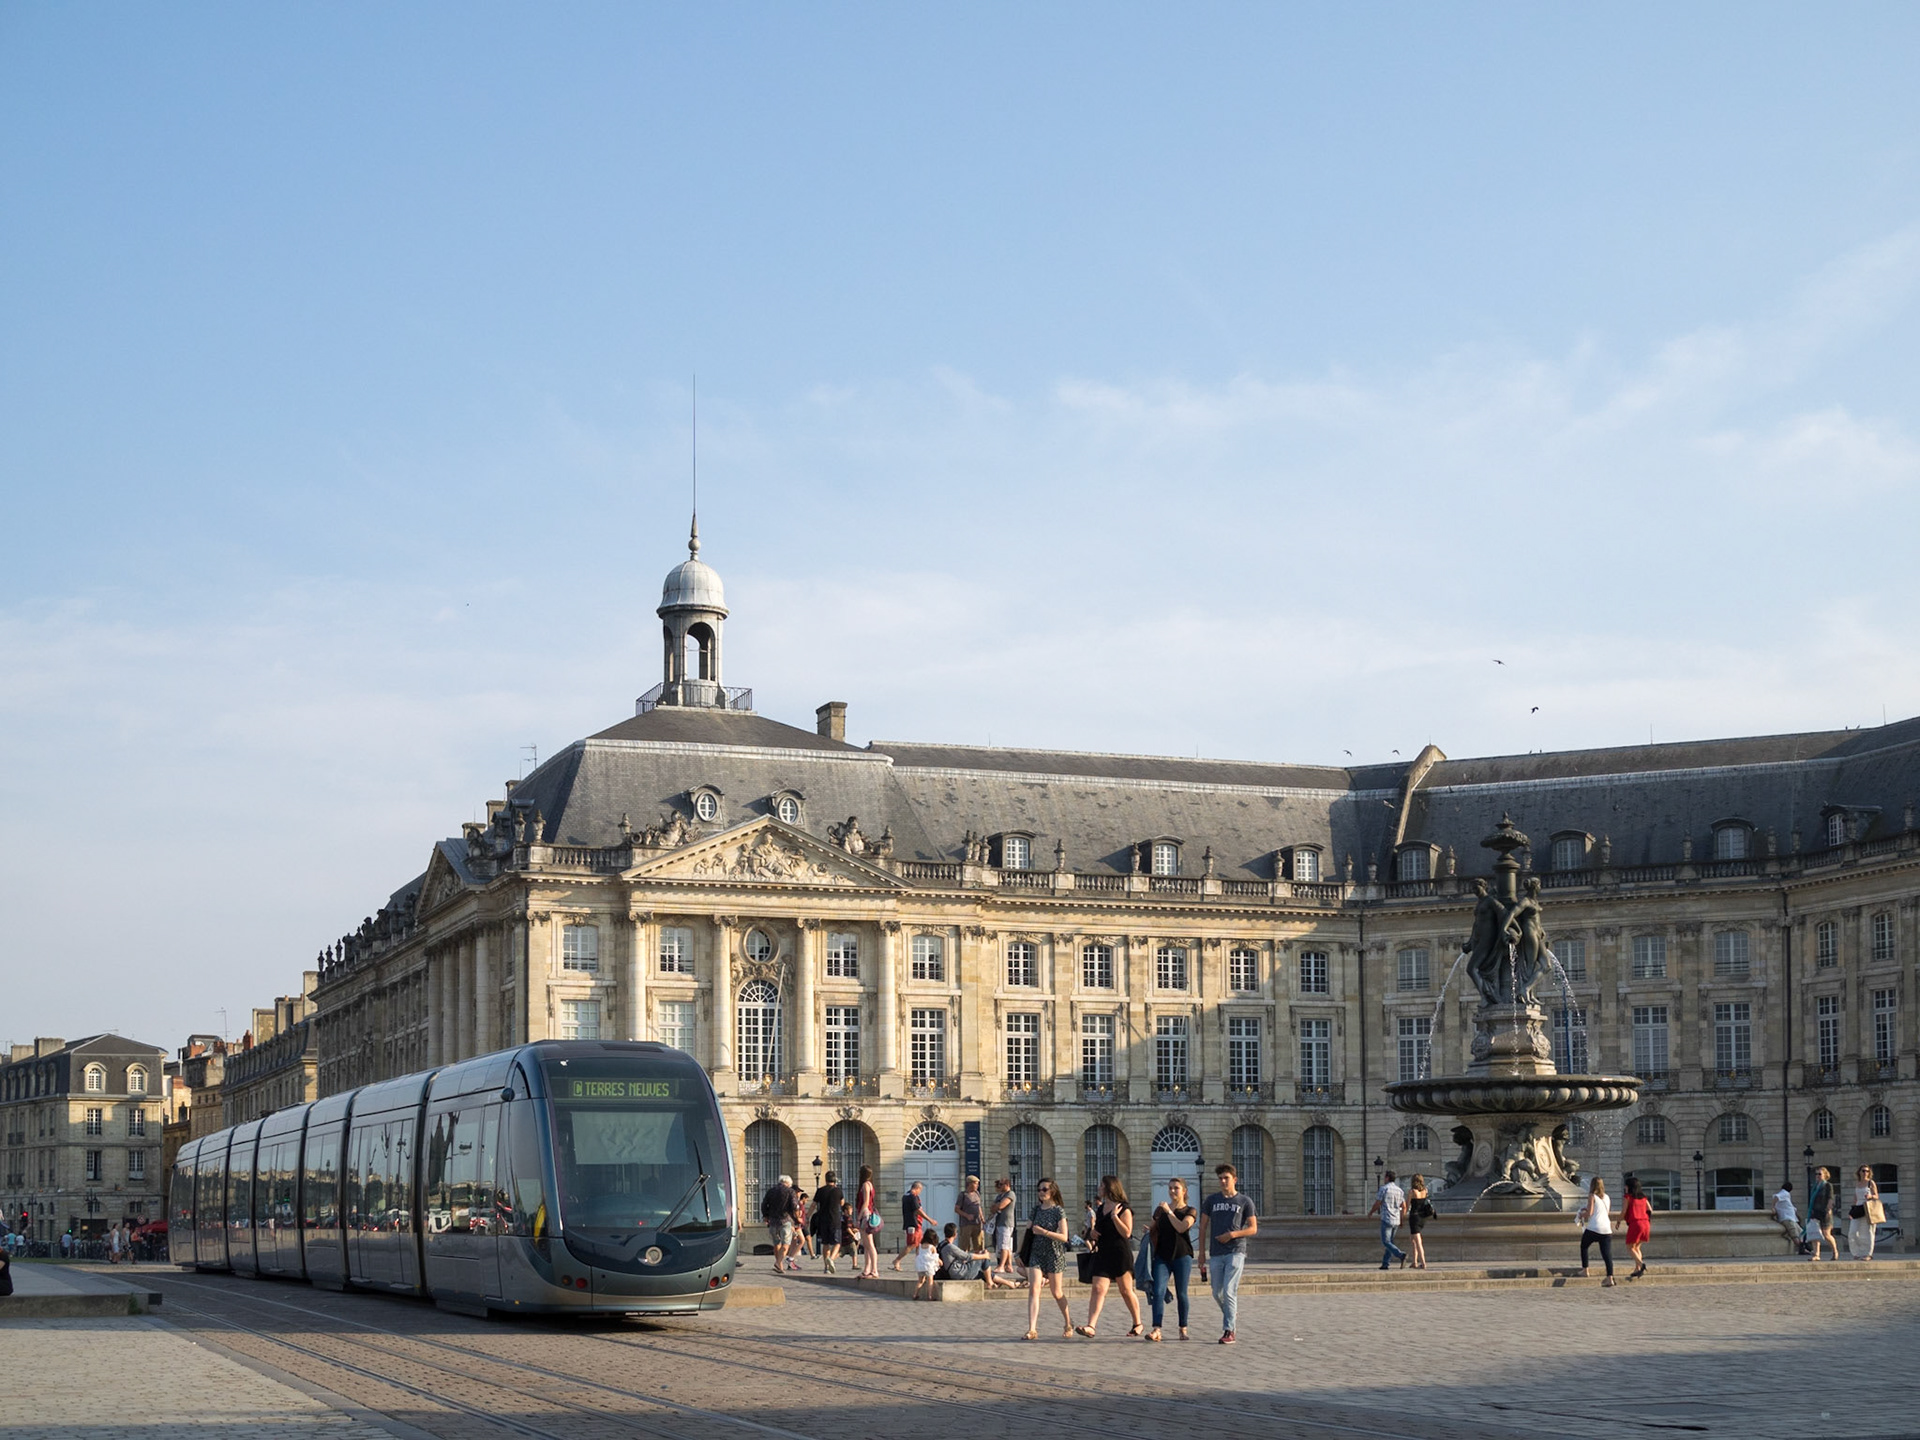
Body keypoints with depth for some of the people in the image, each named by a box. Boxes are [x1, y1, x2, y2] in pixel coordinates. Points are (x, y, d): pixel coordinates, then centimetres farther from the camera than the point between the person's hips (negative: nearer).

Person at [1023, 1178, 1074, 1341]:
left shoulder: (1059, 1211, -6)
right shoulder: (1036, 1210, 9)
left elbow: (1064, 1237, -12)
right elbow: (1028, 1231, 15)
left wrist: (1044, 1232, -23)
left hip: (1054, 1254, -3)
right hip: (1036, 1253, 4)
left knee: (1056, 1292, 8)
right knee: (1033, 1289, -13)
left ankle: (1068, 1324, 31)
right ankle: (1032, 1329, -19)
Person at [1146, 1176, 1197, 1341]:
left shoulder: (1190, 1211, 3)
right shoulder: (1160, 1209, 13)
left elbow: (1181, 1227, -14)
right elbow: (1153, 1229, 24)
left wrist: (1168, 1211, -11)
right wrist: (1148, 1228, 4)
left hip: (1182, 1255, -2)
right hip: (1162, 1256, 2)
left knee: (1181, 1293, 4)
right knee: (1158, 1291, -12)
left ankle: (1183, 1329, 17)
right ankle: (1156, 1330, -19)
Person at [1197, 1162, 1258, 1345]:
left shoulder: (1244, 1202, 4)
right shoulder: (1211, 1200, 10)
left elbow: (1253, 1228, 4)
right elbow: (1203, 1227, 13)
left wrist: (1233, 1234, -11)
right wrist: (1202, 1253, 7)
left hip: (1236, 1252, -4)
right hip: (1216, 1254, 4)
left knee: (1229, 1291, -13)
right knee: (1217, 1293, 6)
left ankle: (1229, 1331, -11)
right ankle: (1232, 1314, 33)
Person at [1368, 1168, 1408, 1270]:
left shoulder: (1383, 1189, -8)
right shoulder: (1400, 1190, 10)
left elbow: (1377, 1204, -6)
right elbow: (1404, 1207, 11)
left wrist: (1370, 1212, 13)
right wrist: (1401, 1220, 21)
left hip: (1386, 1219, -7)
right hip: (1396, 1221, 7)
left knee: (1386, 1242, -7)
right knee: (1389, 1242, 14)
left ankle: (1401, 1255, -27)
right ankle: (1386, 1264, 10)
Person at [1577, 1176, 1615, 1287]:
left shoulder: (1592, 1196, -1)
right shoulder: (1606, 1197, 16)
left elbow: (1589, 1213, -8)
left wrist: (1582, 1214, 13)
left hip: (1593, 1228, -4)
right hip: (1606, 1229, 4)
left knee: (1583, 1247, 21)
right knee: (1607, 1253, -2)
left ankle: (1585, 1269, 20)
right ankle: (1610, 1278, -14)